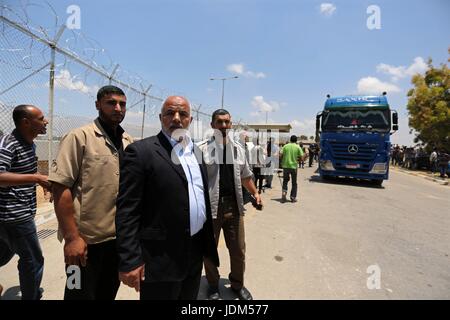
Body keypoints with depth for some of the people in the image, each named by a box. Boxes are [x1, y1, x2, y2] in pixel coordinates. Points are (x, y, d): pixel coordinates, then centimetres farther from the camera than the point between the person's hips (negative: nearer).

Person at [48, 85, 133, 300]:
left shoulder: (129, 143, 6)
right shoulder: (79, 137, -10)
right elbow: (60, 188, -15)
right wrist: (71, 237, -17)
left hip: (120, 238, 5)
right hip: (86, 239, -5)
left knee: (108, 294, 22)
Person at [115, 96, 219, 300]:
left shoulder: (196, 152, 9)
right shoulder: (141, 151, -12)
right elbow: (127, 211, -15)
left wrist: (208, 243, 13)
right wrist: (129, 261, -16)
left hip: (196, 252, 7)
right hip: (161, 259, -6)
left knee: (189, 297, 22)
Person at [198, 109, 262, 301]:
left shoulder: (238, 148, 9)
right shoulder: (203, 148, -6)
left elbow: (245, 175, 19)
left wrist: (255, 193, 9)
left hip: (234, 205, 4)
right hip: (210, 205, -3)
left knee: (238, 249, 13)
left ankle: (237, 284, 36)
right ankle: (213, 285, 36)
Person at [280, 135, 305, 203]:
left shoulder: (285, 146, 2)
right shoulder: (298, 147, -1)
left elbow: (280, 154, -4)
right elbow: (302, 157, -6)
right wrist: (297, 159, 13)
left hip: (286, 166, 1)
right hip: (294, 166, -1)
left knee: (285, 180, 17)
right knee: (294, 183, 11)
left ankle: (284, 192, -4)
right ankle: (293, 197, 13)